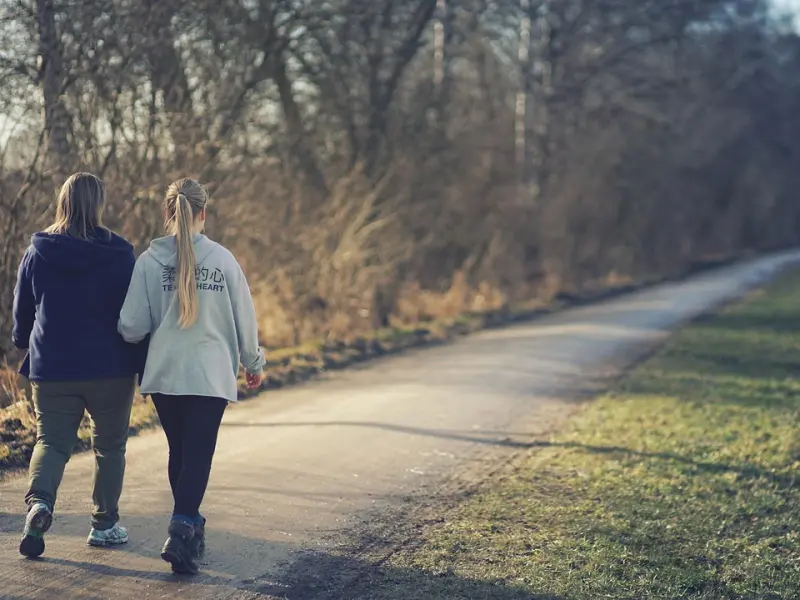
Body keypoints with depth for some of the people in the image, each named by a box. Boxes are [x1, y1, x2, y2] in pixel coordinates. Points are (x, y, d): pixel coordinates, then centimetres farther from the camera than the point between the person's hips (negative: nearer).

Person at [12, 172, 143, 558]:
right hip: (111, 368, -1)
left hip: (52, 368, 1)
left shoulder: (37, 253, -1)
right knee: (109, 446, 14)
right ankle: (105, 524, 18)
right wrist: (141, 358, 7)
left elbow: (21, 309, 9)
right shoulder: (119, 254, -8)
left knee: (51, 441, 9)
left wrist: (24, 344, 29)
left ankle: (39, 500, -18)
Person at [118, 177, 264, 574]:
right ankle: (182, 530, -16)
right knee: (198, 456, 0)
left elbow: (132, 326, -4)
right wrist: (253, 364, 18)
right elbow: (244, 319, 3)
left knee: (179, 452, 17)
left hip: (164, 376, 2)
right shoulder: (222, 259, -4)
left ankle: (190, 527, 29)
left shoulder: (149, 261, -4)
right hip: (211, 375, -2)